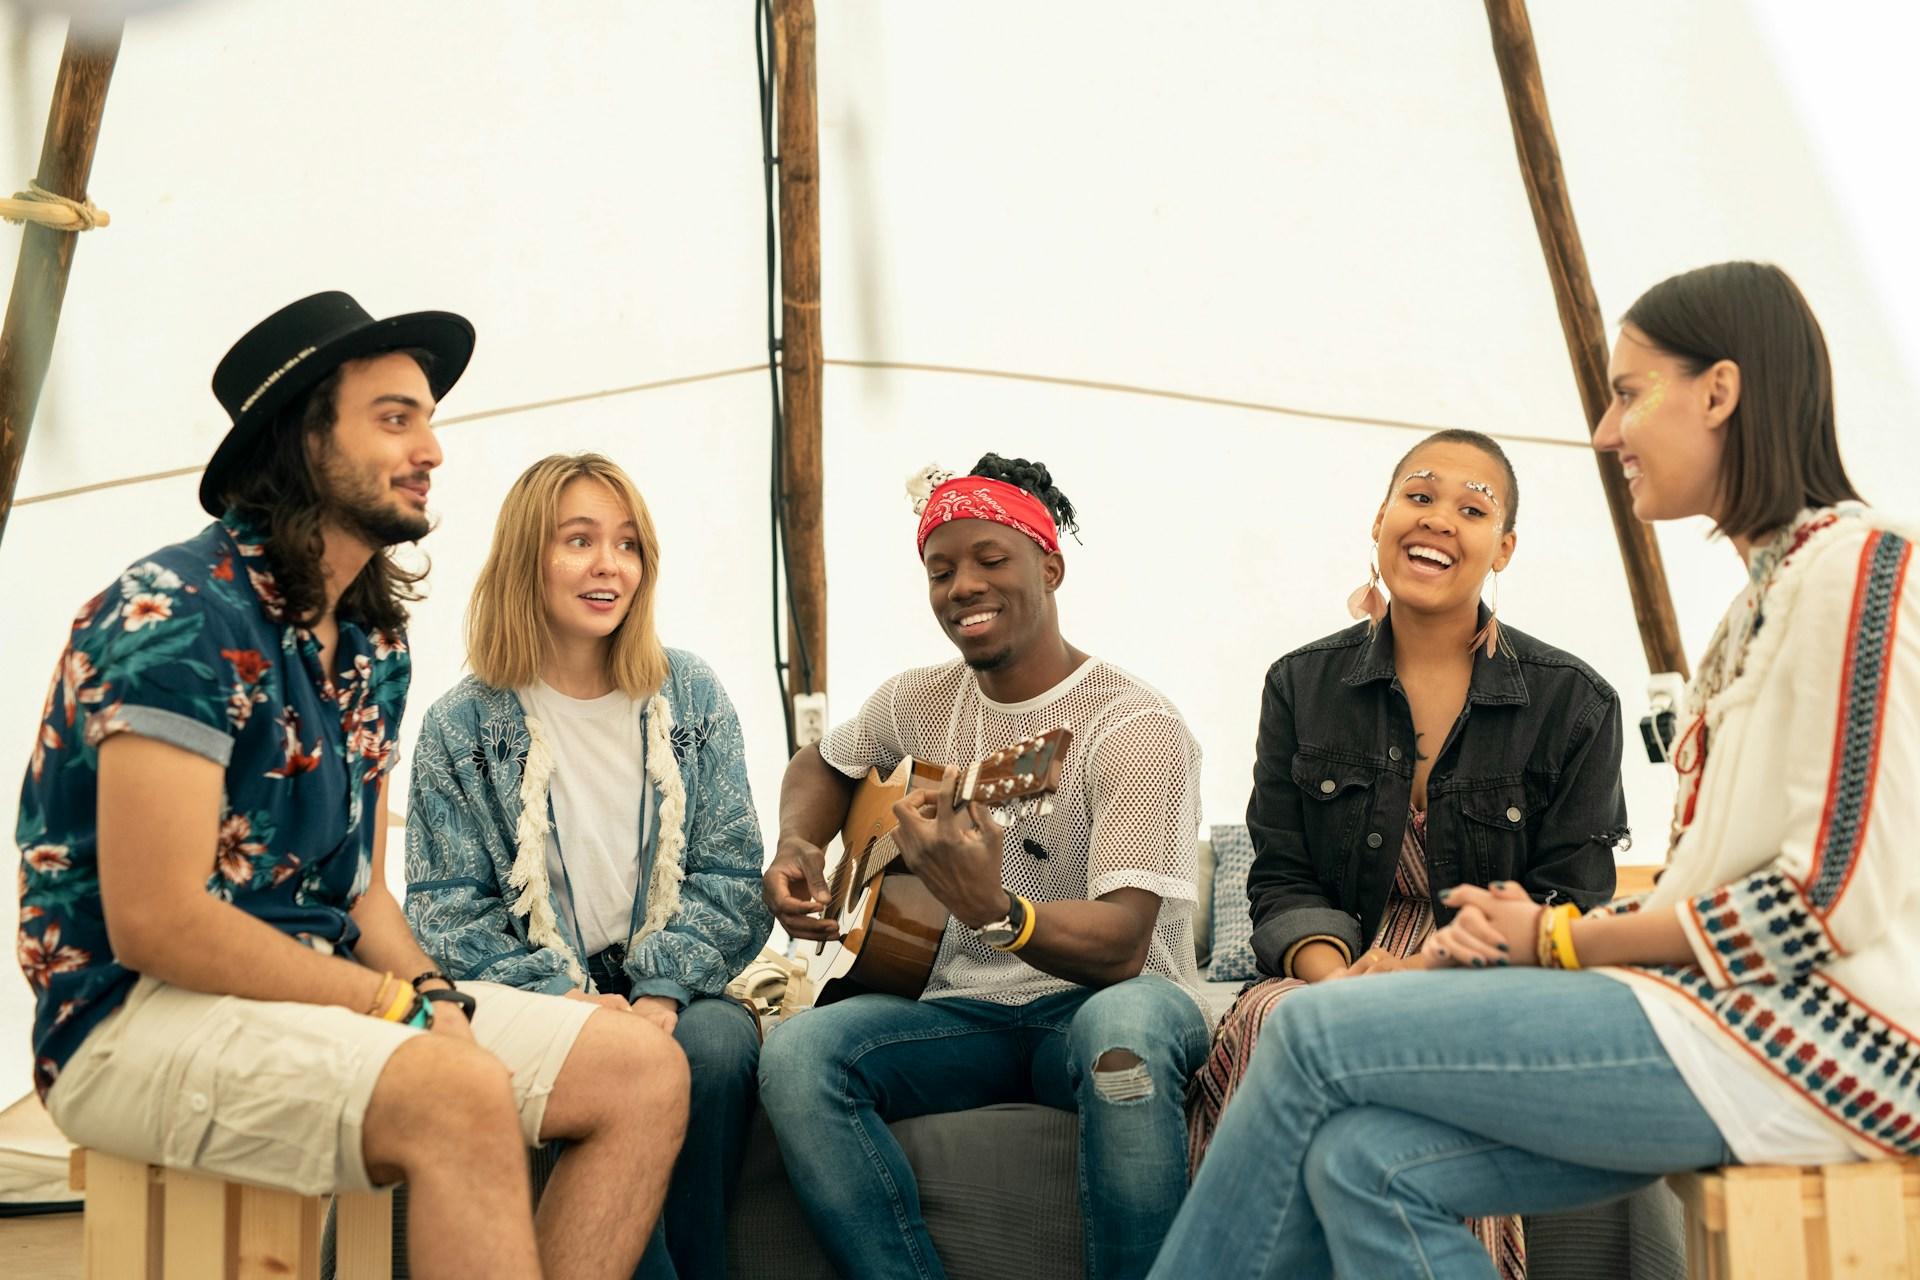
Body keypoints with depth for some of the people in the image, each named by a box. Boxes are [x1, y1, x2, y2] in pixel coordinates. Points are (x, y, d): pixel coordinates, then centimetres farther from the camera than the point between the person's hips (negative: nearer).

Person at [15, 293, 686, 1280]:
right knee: (463, 1094, -35)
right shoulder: (179, 613, -15)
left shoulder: (374, 646, 11)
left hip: (321, 993, 9)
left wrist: (431, 1000, -5)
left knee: (645, 1073, -5)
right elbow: (155, 921, -21)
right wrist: (401, 1003, -16)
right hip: (138, 1013, -8)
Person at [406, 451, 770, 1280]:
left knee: (719, 1043, -32)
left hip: (667, 987, 2)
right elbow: (446, 907, 0)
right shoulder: (462, 726, 3)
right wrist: (559, 998, -14)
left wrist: (664, 991, -12)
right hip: (540, 996, -2)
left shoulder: (690, 697, 8)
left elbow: (730, 874, 5)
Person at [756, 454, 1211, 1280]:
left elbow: (1122, 945, -23)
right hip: (966, 1010, 5)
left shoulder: (1137, 729, -13)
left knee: (1126, 1024, -41)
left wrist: (991, 909, -43)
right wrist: (797, 849, 6)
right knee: (796, 1050, -25)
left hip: (1101, 1001, -4)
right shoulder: (917, 703, 7)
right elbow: (825, 765, 29)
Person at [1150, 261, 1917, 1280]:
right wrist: (1554, 930, 0)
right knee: (1363, 1162, -11)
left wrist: (1563, 940, -7)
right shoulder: (1761, 599, 22)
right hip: (1721, 1006, 8)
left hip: (1818, 1038, -8)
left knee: (1316, 1034, -14)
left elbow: (1833, 900, -16)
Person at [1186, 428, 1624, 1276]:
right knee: (1267, 1022, -34)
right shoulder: (1303, 686, 12)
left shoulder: (1574, 704, 6)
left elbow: (1570, 908, 0)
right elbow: (1281, 883, 8)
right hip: (1334, 976, 2)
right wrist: (1336, 975, -16)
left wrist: (1432, 973, -19)